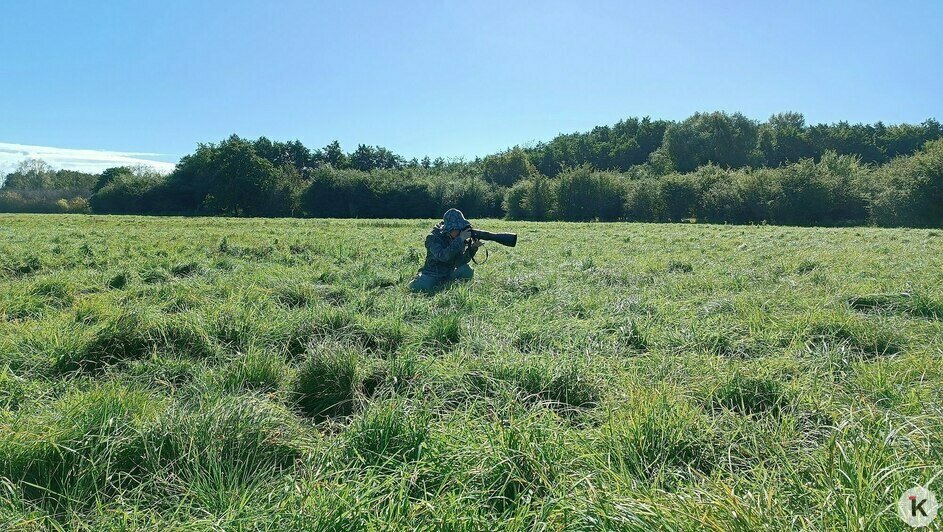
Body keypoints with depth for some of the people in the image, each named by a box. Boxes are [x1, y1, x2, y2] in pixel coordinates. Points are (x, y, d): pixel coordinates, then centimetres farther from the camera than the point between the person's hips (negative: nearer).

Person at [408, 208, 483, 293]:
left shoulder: (459, 238, -2)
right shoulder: (433, 237, -16)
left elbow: (460, 262, -10)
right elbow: (443, 256, -34)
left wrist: (473, 247, -24)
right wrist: (460, 239, -35)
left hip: (449, 274, 4)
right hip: (432, 275, -4)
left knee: (467, 271, -23)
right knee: (418, 287, -32)